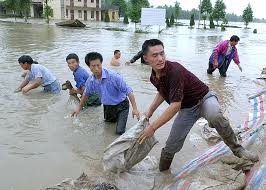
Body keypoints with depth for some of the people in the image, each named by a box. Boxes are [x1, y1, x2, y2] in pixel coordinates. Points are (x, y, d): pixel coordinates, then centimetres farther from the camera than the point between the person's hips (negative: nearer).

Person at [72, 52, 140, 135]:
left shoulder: (113, 76, -29)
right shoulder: (90, 81, -11)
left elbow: (128, 91, -26)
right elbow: (86, 94, 11)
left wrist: (134, 108, -32)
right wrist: (79, 108, 21)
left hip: (121, 105, -5)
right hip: (107, 107, 5)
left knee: (119, 131, -14)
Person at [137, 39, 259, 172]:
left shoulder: (175, 71, -31)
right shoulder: (154, 77, -5)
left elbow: (175, 106, -33)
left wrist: (152, 127, -28)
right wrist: (150, 111, 10)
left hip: (204, 98, -6)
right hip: (186, 108, 6)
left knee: (215, 117, -42)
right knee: (171, 147, 5)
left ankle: (237, 149, -18)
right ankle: (162, 171, 32)